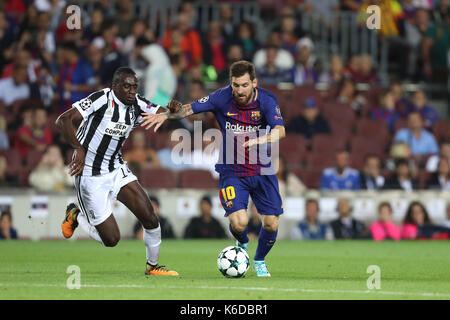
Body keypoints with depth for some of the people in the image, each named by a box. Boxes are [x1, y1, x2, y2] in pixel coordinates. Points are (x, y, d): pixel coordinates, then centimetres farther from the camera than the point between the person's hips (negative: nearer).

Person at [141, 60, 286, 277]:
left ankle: (259, 261, 31)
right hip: (231, 172, -1)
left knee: (271, 224, -1)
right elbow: (190, 108, -4)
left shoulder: (266, 100, -11)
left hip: (261, 171, 1)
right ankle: (242, 245, 20)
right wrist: (164, 116, -18)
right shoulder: (223, 98, -10)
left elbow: (280, 130, -23)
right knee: (239, 222, -19)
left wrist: (261, 140, -42)